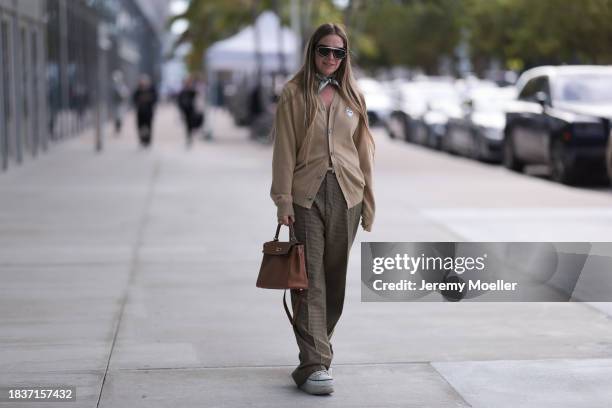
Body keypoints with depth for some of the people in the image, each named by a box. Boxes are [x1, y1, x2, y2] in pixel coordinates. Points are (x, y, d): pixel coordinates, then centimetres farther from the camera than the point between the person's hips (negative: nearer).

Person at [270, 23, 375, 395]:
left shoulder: (352, 95, 10)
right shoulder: (294, 93, 1)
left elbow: (363, 149, 12)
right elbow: (285, 150, -2)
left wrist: (368, 200, 8)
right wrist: (283, 200, -8)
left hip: (346, 195, 3)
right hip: (307, 193, -3)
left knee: (335, 277, 8)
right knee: (310, 280, -7)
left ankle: (319, 348, 24)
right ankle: (314, 365, -10)